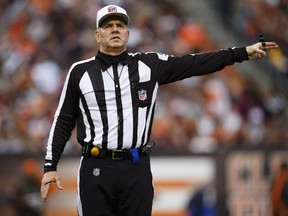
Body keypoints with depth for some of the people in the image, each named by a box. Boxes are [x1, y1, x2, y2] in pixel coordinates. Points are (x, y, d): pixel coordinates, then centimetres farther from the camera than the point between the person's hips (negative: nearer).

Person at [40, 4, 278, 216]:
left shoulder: (149, 65, 7)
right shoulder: (80, 72, 5)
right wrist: (50, 166, 4)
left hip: (137, 168, 1)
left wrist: (244, 52, -1)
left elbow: (196, 64, 5)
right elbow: (63, 121, 9)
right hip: (95, 169, -1)